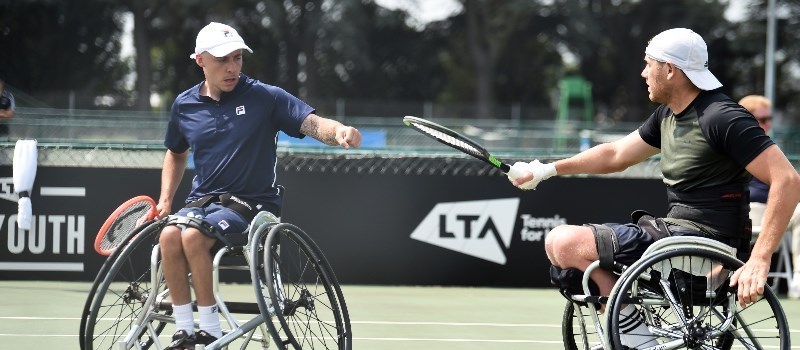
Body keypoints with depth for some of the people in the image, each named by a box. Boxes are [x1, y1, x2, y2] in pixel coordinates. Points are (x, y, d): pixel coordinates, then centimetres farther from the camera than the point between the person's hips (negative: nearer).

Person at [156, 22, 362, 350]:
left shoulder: (266, 97, -4)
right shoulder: (184, 105, 9)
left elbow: (313, 124, -13)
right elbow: (176, 154, 26)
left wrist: (338, 130, -35)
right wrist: (165, 200, 14)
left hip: (251, 202, -4)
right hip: (202, 199, 4)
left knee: (193, 235, -31)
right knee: (169, 235, -28)